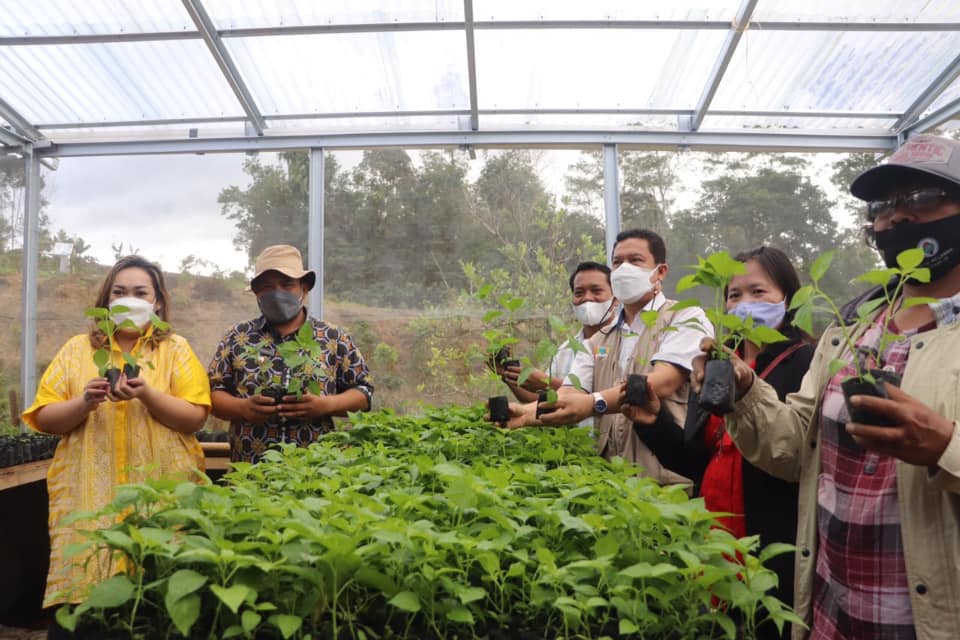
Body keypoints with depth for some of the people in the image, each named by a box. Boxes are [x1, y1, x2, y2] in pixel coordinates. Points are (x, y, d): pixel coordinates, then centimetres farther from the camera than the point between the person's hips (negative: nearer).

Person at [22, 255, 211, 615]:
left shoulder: (176, 349, 5)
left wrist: (147, 394, -17)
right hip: (88, 490, 2)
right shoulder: (77, 349, 10)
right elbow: (44, 419, 7)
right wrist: (83, 403, -12)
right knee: (85, 587, 0)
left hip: (162, 489, -1)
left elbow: (195, 418, -3)